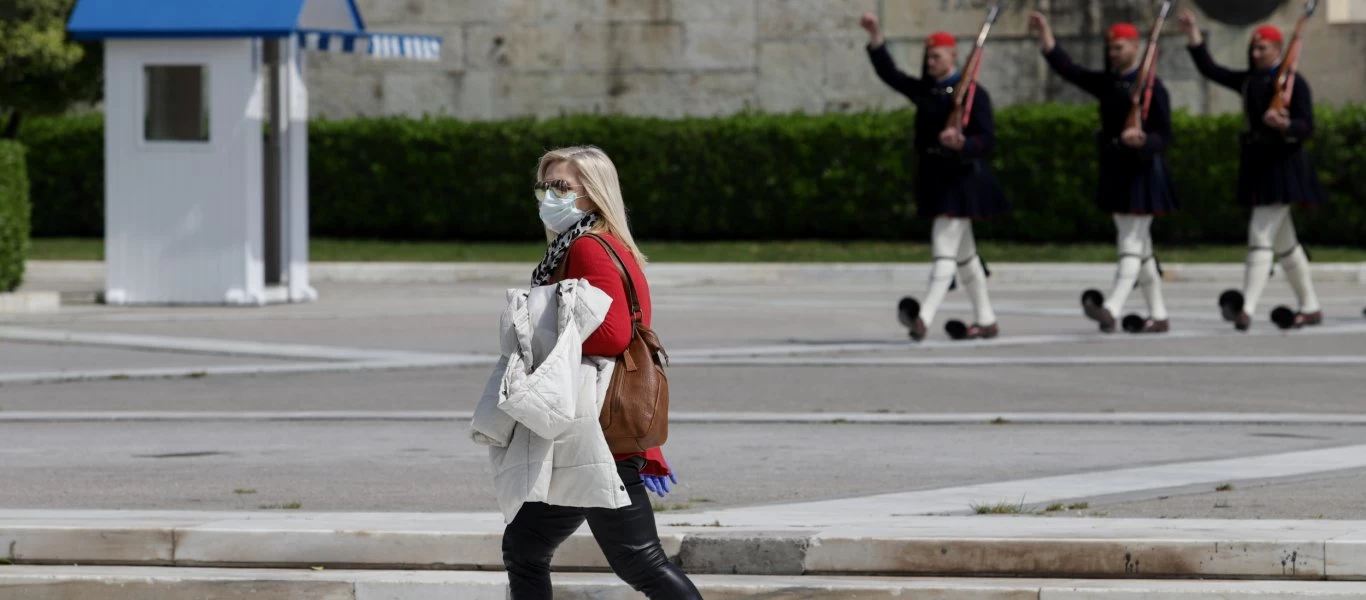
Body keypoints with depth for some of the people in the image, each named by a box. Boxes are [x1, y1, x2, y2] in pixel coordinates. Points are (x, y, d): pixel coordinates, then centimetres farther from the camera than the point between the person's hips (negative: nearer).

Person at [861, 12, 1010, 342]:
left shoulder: (973, 93, -9)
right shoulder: (925, 91, 11)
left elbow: (987, 141, -13)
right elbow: (890, 74, 5)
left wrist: (961, 143, -33)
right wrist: (876, 37, -6)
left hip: (961, 180, -8)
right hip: (935, 178, 8)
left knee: (944, 247, -16)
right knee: (964, 253, 14)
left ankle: (924, 318, -28)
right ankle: (987, 321, 23)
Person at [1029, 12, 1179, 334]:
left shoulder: (1152, 87, -9)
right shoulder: (1107, 84, 10)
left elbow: (1164, 137, -9)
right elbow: (1069, 70, 5)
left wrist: (1143, 140, -29)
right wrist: (1046, 36, -4)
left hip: (1142, 174, -7)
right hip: (1115, 173, 7)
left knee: (1132, 244, -13)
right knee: (1140, 246, 11)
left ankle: (1111, 309, -26)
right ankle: (1158, 316, 18)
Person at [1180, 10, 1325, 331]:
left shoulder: (1294, 83, -8)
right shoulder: (1249, 81, 12)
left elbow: (1307, 127, -13)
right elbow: (1210, 70, 11)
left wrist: (1284, 125, -33)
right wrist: (1194, 36, 2)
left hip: (1283, 165, -8)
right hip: (1257, 165, 8)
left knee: (1261, 235, -16)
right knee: (1283, 242, 14)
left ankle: (1246, 309, -24)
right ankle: (1310, 308, 22)